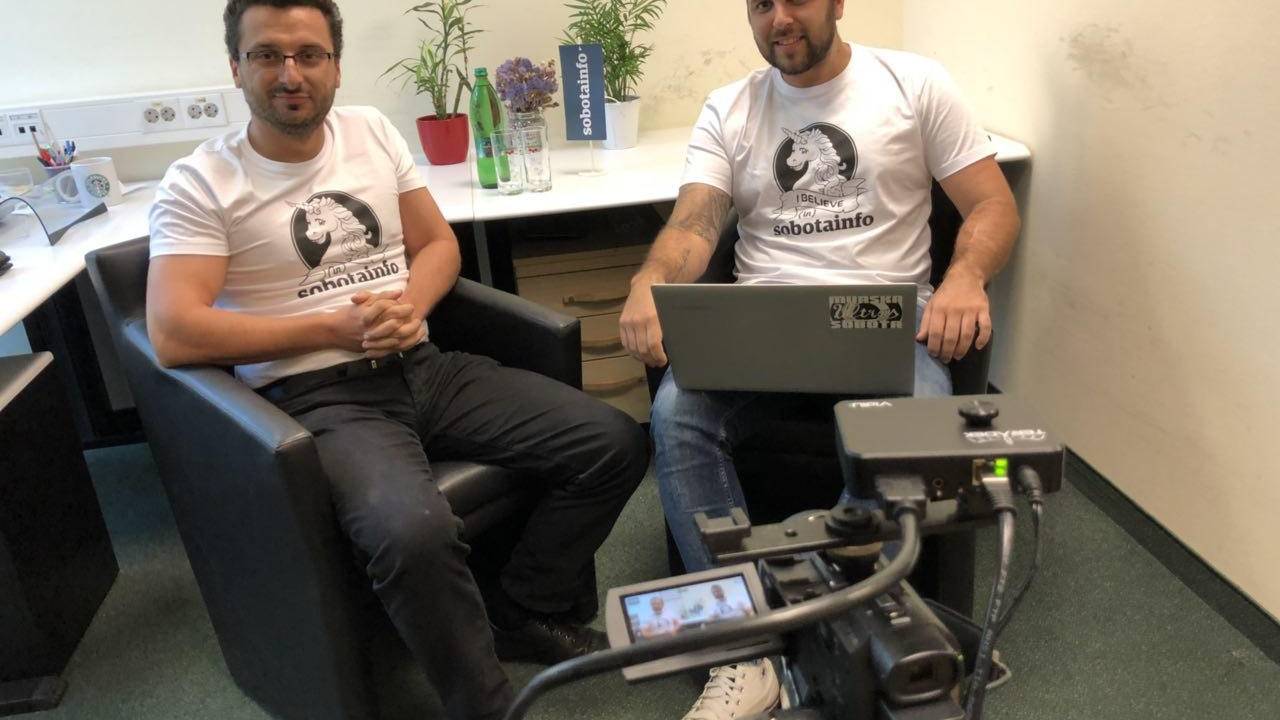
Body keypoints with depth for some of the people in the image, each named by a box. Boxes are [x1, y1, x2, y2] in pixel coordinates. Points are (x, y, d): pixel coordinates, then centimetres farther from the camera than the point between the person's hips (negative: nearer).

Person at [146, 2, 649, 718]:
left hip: (425, 366, 6)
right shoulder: (200, 184, -2)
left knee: (616, 443, -9)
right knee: (415, 531, -37)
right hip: (319, 396, -5)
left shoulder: (371, 129, 13)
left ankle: (523, 614, 10)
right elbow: (174, 334, -12)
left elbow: (440, 243, 15)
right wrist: (337, 328, -13)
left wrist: (409, 305, -8)